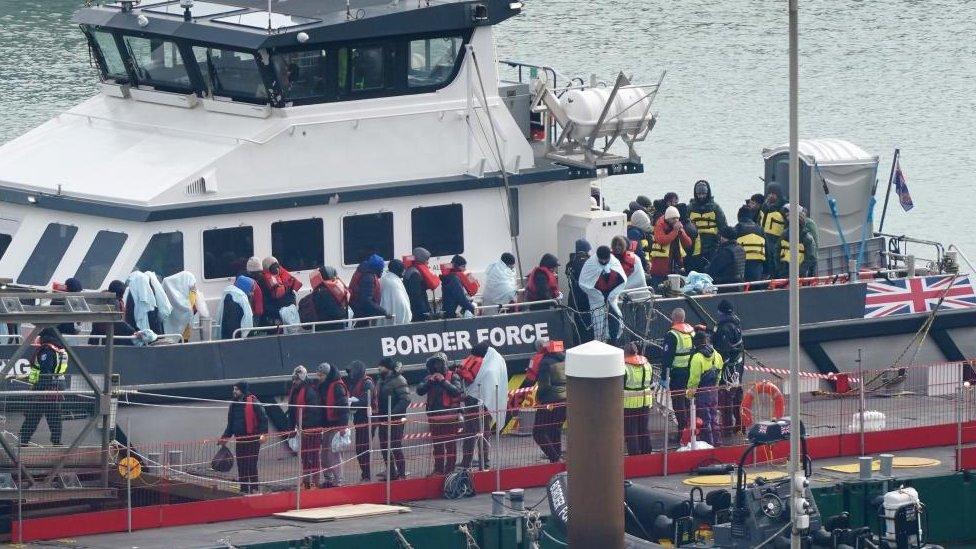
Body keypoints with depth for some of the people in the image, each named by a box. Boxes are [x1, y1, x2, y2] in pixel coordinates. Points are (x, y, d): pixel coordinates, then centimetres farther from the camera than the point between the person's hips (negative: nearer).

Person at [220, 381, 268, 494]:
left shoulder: (253, 403, -9)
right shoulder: (234, 405, 12)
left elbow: (263, 418, -11)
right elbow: (230, 424, 20)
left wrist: (263, 433, -21)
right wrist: (225, 437, 15)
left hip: (252, 439, -7)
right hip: (239, 440, 7)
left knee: (252, 465, -7)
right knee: (241, 466, 6)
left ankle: (254, 488, -1)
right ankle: (244, 489, 11)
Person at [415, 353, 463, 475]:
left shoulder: (452, 377, 1)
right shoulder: (429, 378, 12)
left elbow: (457, 391, -14)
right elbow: (419, 390, 1)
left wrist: (443, 381, -17)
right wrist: (429, 382, -13)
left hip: (450, 416, -4)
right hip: (434, 417, 4)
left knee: (450, 444, -3)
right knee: (437, 445, 8)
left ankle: (450, 468, 1)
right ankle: (438, 469, 13)